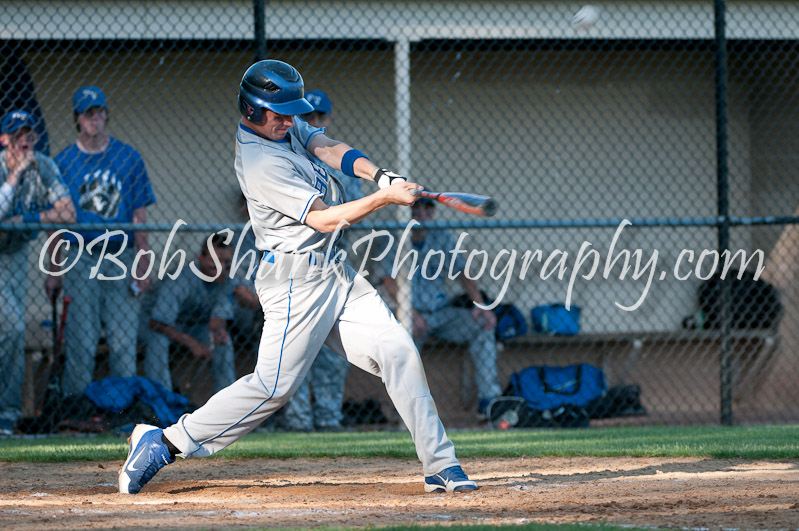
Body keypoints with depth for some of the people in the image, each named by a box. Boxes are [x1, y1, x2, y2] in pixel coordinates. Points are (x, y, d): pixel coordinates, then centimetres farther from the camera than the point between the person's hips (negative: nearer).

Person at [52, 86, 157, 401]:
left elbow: (139, 216, 7)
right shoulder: (63, 162, 6)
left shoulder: (128, 158, 8)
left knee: (124, 340, -1)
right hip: (80, 259, -1)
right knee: (80, 339, -4)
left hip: (121, 257, 1)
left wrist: (143, 265, -1)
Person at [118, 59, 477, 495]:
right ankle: (164, 443, -1)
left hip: (332, 272, 9)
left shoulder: (283, 127, 9)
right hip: (296, 278, -9)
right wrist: (385, 198, -23)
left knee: (398, 353, 1)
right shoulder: (260, 163, -19)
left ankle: (440, 466, 3)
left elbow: (328, 148, -2)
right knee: (274, 386, -11)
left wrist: (379, 174, -20)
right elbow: (324, 218, -19)